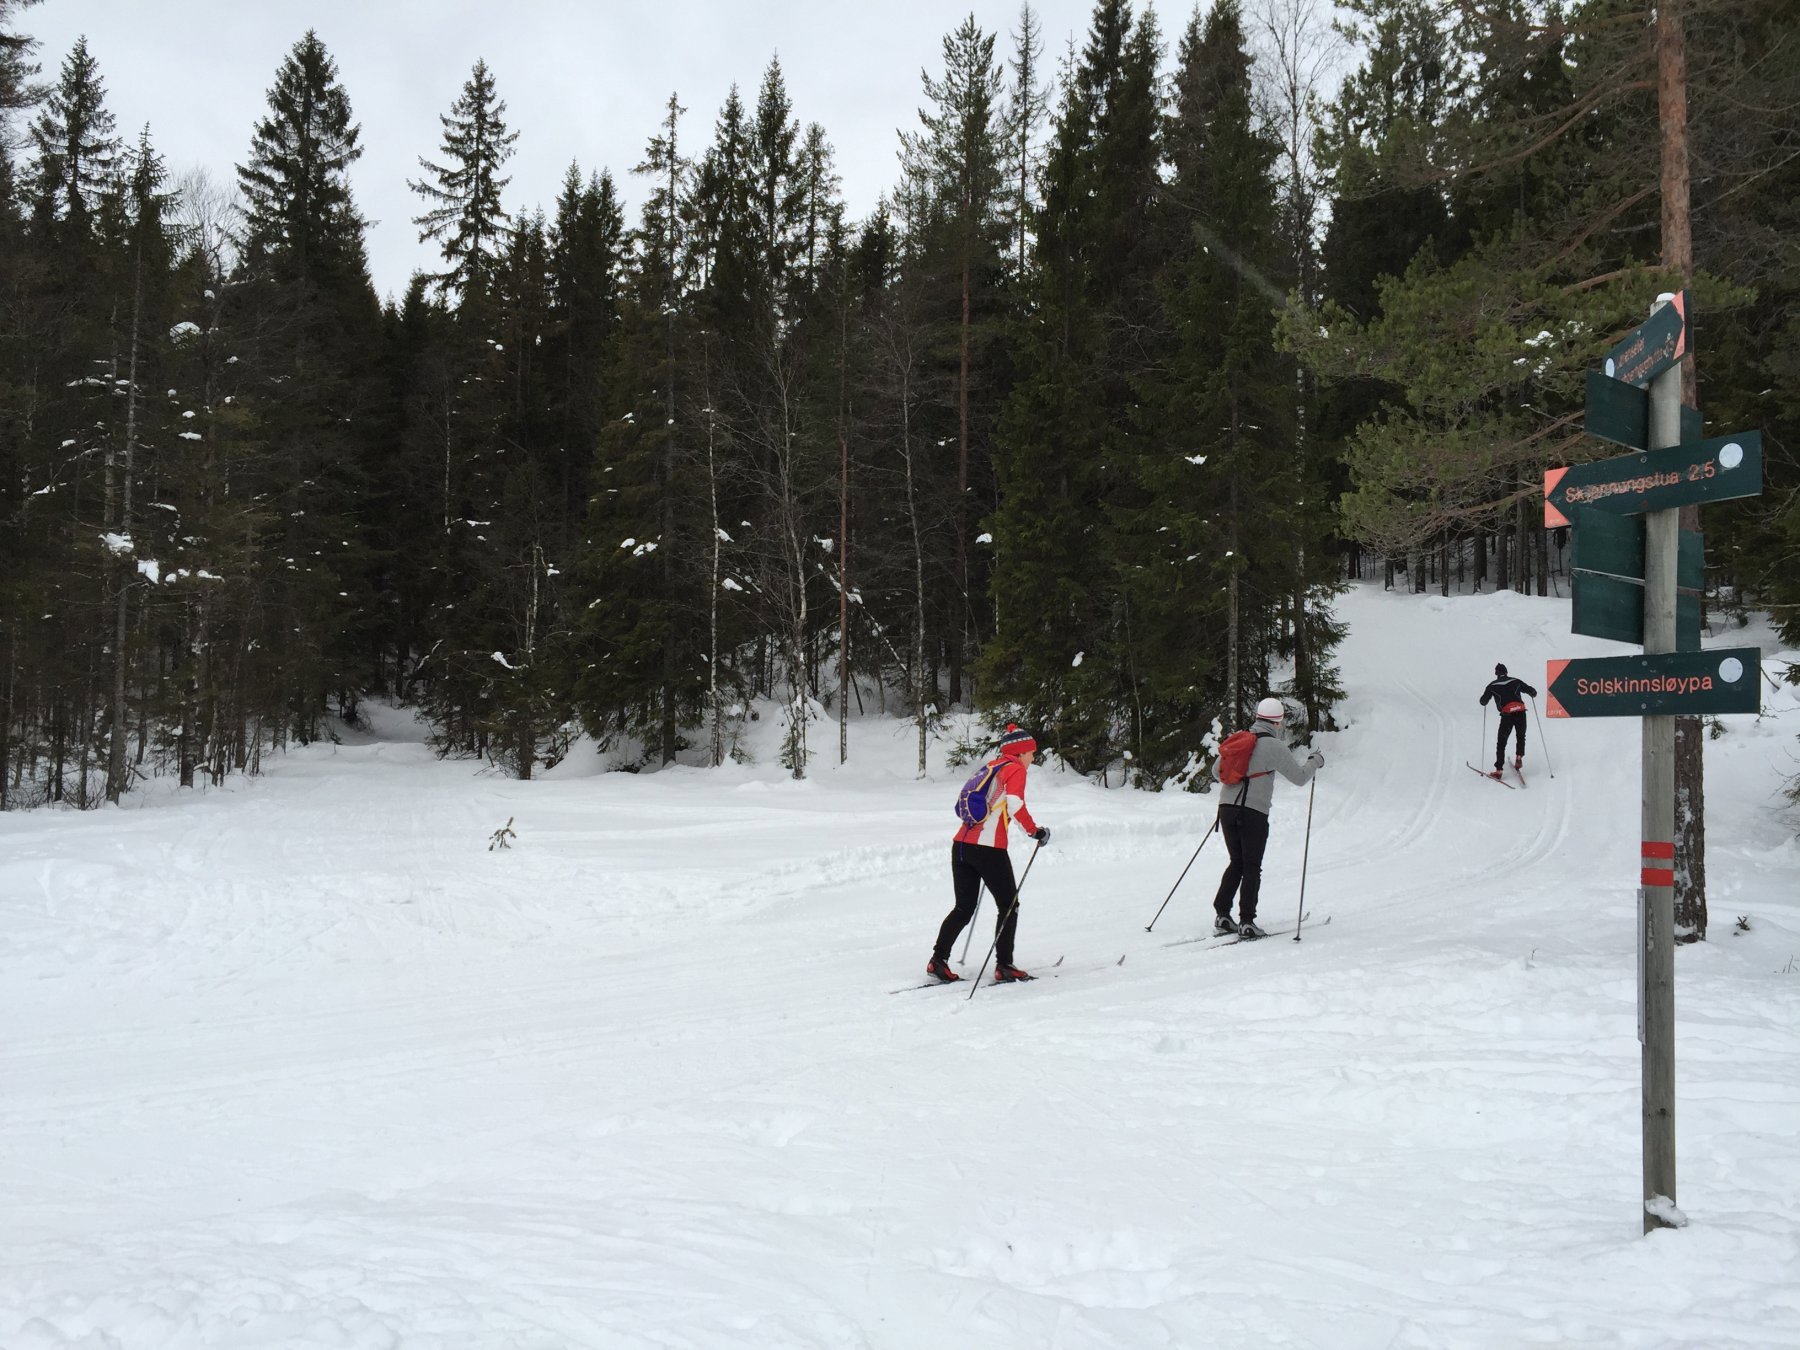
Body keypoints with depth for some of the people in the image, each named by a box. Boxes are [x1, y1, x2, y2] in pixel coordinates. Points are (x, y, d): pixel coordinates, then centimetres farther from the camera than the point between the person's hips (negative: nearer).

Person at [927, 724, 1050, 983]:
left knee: (964, 908, 14)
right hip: (989, 848, -7)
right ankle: (1003, 966, 6)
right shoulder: (1015, 769, -2)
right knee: (1008, 905, 8)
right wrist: (1035, 831, -7)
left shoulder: (991, 766, 20)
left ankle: (938, 959, 6)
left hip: (961, 845, 7)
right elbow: (1014, 804, -17)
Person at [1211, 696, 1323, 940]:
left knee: (1236, 862, 17)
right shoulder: (1274, 746, -7)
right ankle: (1246, 922, -2)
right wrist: (1315, 762, 16)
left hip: (1227, 808, 5)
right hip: (1254, 812, -5)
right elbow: (1298, 777, -2)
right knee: (1251, 867, 2)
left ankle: (1222, 915, 12)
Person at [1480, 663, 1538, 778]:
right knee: (1521, 737, 27)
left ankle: (1498, 770, 2)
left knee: (1501, 743, 7)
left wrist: (1484, 701, 39)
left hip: (1507, 715, -1)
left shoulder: (1492, 685, 10)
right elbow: (1530, 690, 13)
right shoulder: (1515, 681, 12)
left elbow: (1483, 701, 15)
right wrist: (1534, 694, 36)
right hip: (1520, 712, 1)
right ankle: (1519, 757, 6)